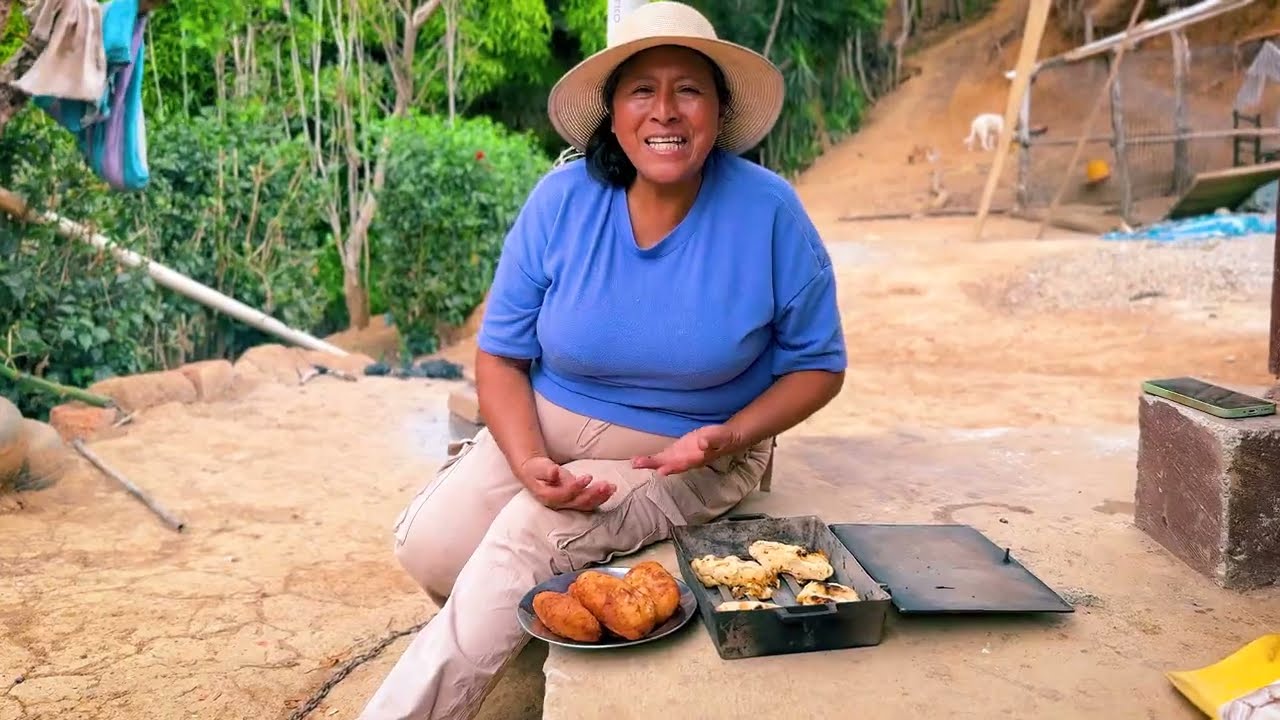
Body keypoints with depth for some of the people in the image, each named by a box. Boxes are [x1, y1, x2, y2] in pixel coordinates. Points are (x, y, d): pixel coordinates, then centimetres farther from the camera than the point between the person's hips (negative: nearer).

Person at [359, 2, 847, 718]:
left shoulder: (769, 212, -14)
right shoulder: (563, 201, -11)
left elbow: (816, 364, -3)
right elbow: (502, 355, -5)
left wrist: (730, 437, -21)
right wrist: (528, 463, -24)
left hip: (692, 453, -2)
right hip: (549, 425, 3)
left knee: (527, 538, -26)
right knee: (430, 544, -18)